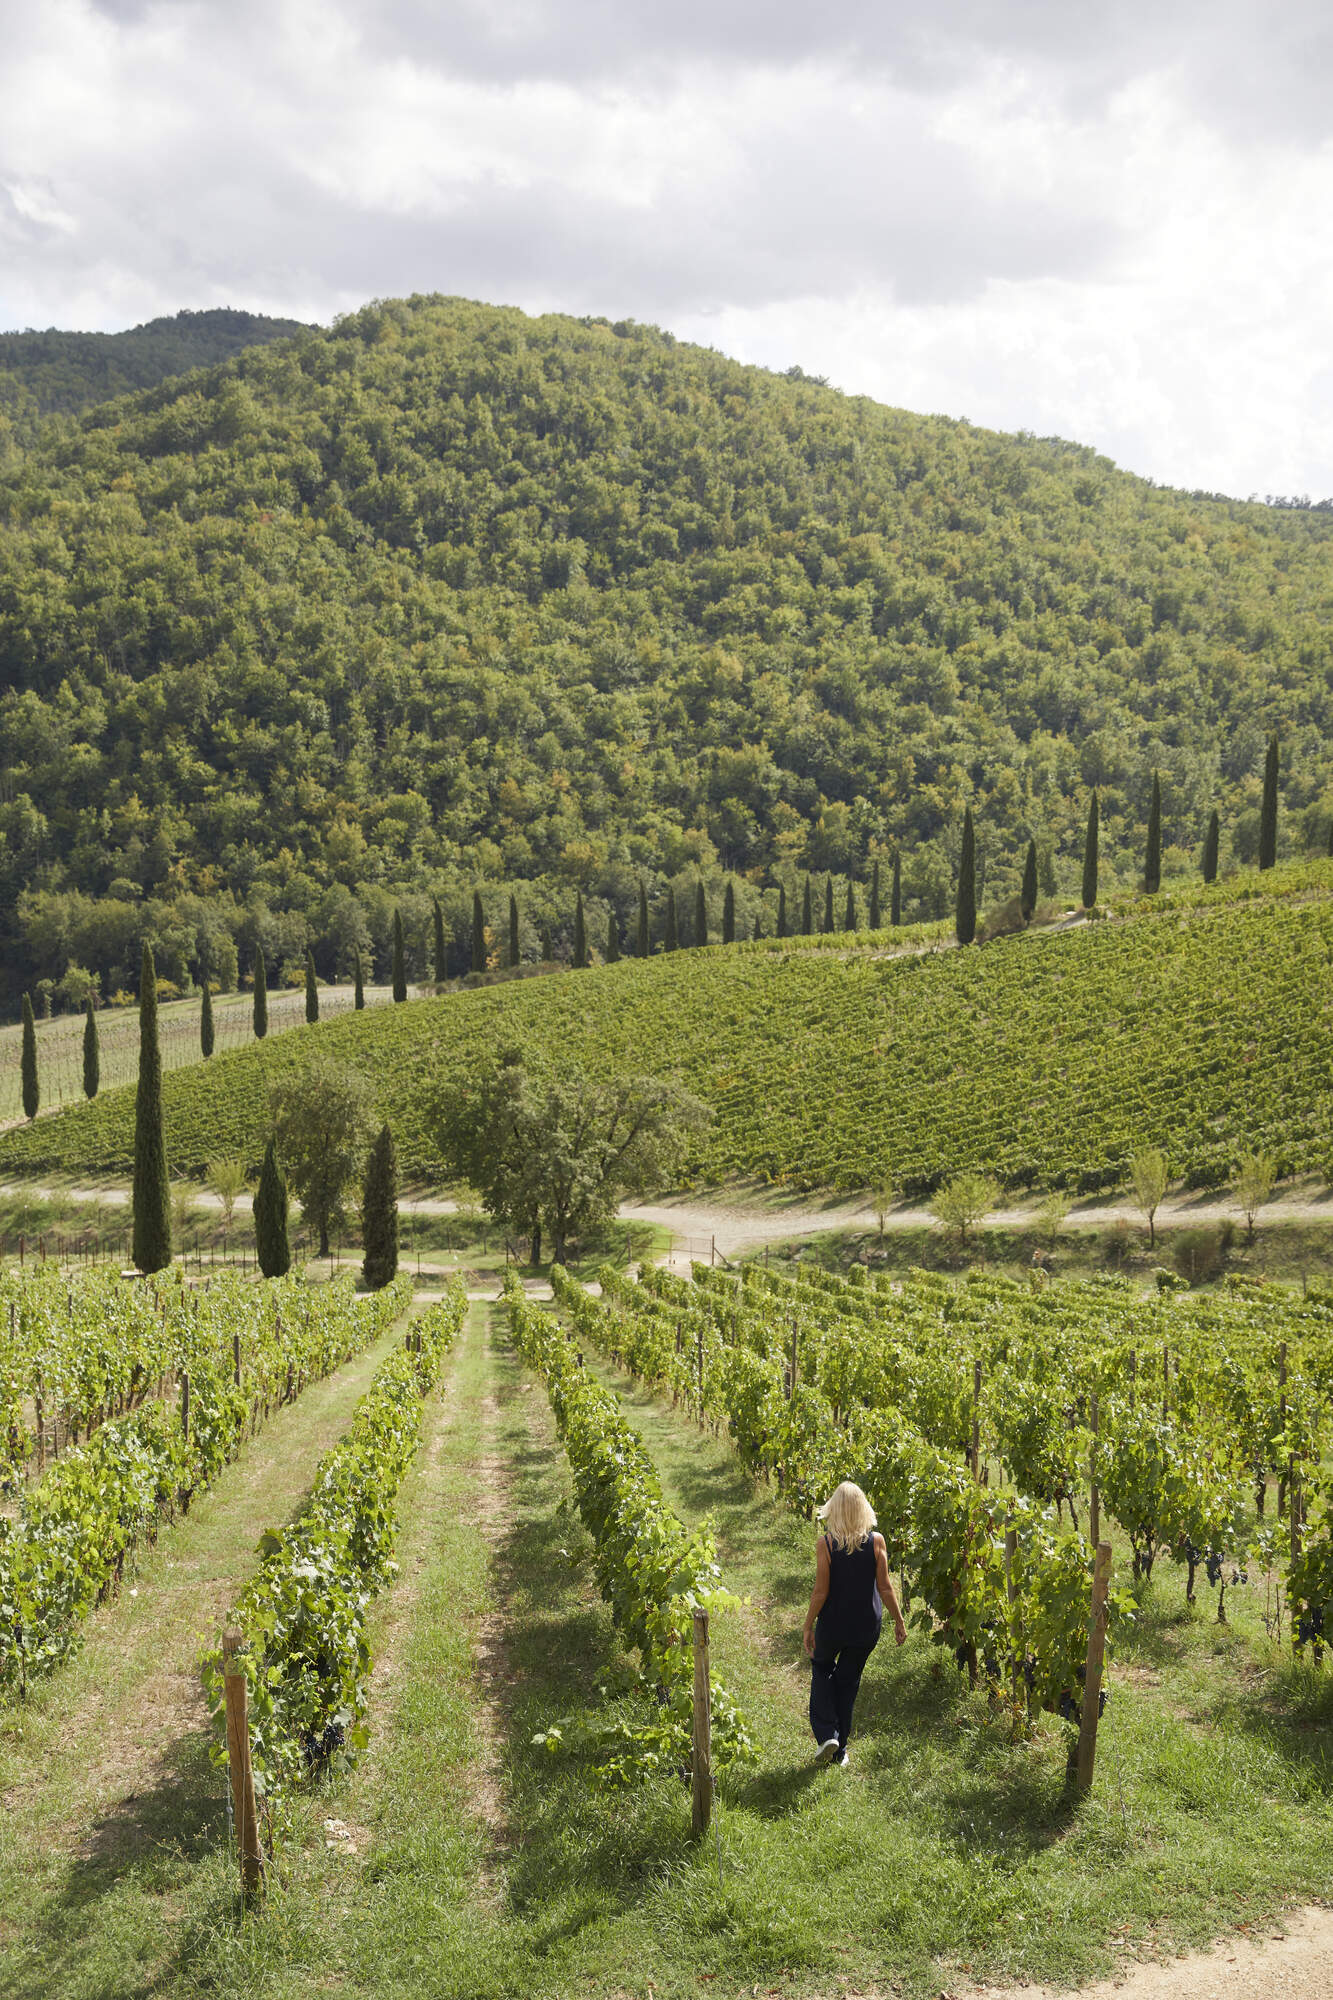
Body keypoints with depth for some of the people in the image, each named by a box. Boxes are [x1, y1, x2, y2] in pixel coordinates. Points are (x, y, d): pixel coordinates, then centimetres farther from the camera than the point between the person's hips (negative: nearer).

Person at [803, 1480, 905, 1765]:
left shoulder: (825, 1543, -16)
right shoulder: (876, 1541, -11)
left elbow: (820, 1591, -12)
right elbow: (884, 1587, -6)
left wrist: (809, 1626, -1)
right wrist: (898, 1621, 7)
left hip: (832, 1624, -2)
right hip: (867, 1625, 2)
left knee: (821, 1668, 24)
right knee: (848, 1680, 18)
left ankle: (826, 1735, 9)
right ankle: (839, 1750, 24)